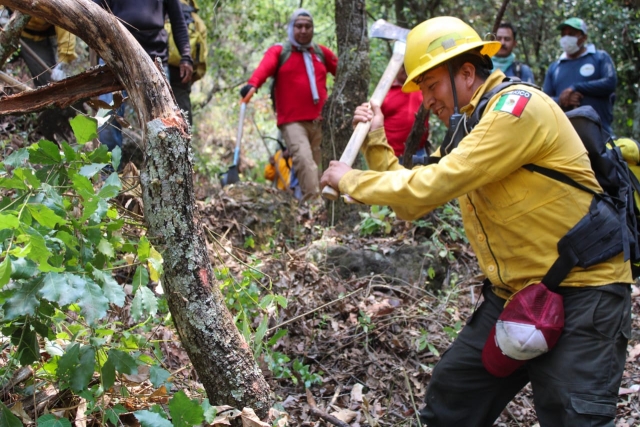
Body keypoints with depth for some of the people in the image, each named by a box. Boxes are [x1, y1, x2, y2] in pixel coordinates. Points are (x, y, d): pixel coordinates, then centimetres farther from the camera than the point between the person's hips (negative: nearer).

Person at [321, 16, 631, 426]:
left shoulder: (518, 107, -18)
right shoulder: (467, 131, 12)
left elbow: (428, 188, -22)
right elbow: (413, 204, 17)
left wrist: (349, 180, -9)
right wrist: (375, 142, 9)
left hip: (580, 295, -9)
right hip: (513, 295, 9)